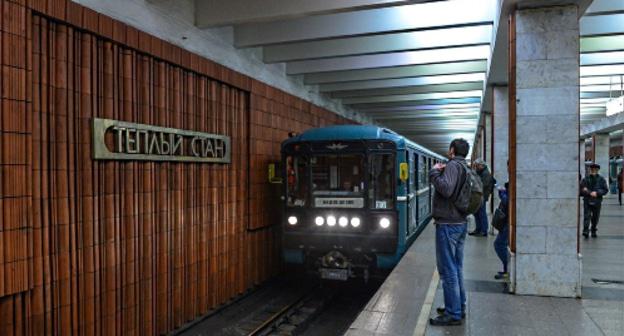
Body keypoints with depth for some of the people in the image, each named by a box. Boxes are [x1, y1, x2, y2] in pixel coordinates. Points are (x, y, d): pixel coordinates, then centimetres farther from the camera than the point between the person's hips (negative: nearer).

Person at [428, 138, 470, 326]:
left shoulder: (452, 165, -15)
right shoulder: (466, 168, 14)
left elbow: (446, 189, -29)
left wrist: (435, 172, -15)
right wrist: (441, 172, 9)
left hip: (448, 224, -10)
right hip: (461, 223, 10)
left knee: (448, 270, -4)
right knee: (456, 267, 17)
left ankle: (453, 314, 1)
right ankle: (459, 307, 26)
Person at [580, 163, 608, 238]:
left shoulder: (601, 179, 4)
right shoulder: (585, 179, 3)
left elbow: (605, 190, -2)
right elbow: (581, 190, 1)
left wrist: (597, 193, -16)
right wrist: (590, 193, -13)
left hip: (597, 202, 1)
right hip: (587, 201, -1)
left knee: (595, 217, 9)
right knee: (586, 216, -11)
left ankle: (593, 231, 23)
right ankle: (585, 231, -15)